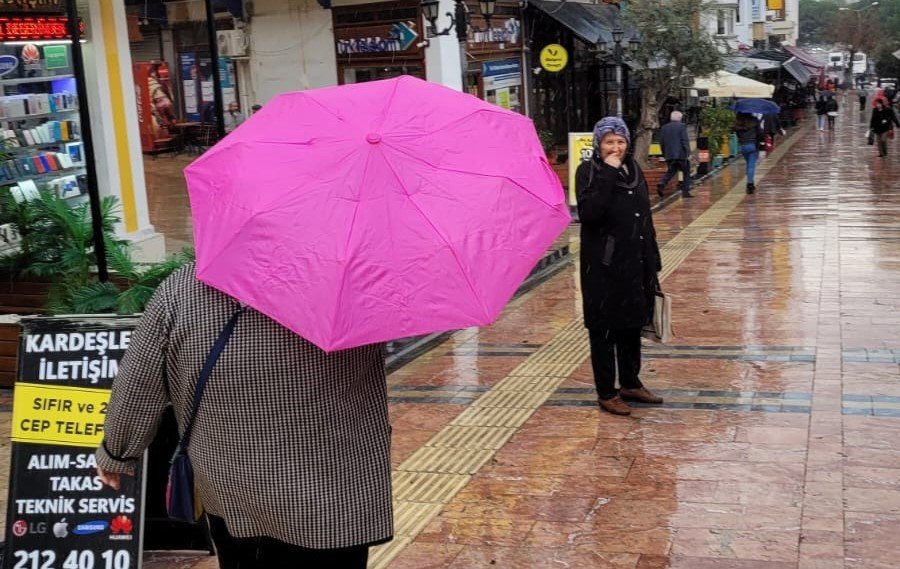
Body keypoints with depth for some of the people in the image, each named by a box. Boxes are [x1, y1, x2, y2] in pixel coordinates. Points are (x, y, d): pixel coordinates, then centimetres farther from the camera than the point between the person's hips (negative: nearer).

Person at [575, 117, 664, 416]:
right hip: (603, 266, -6)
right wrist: (608, 174, -25)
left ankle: (631, 383, 31)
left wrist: (651, 262, 13)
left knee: (632, 324, 16)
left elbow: (646, 218, 15)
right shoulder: (588, 171, -9)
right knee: (604, 329, 2)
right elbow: (589, 212, -26)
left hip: (635, 264, 7)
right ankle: (606, 393, 12)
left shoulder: (634, 169, 10)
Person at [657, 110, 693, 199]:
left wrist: (665, 154, 20)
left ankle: (662, 184, -14)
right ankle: (685, 192, 6)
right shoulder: (682, 126, -7)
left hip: (669, 155, 5)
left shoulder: (664, 127, 8)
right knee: (686, 172, 8)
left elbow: (661, 142, 11)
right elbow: (685, 141, -12)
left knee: (670, 171, 12)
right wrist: (688, 153, -11)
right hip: (681, 154, -5)